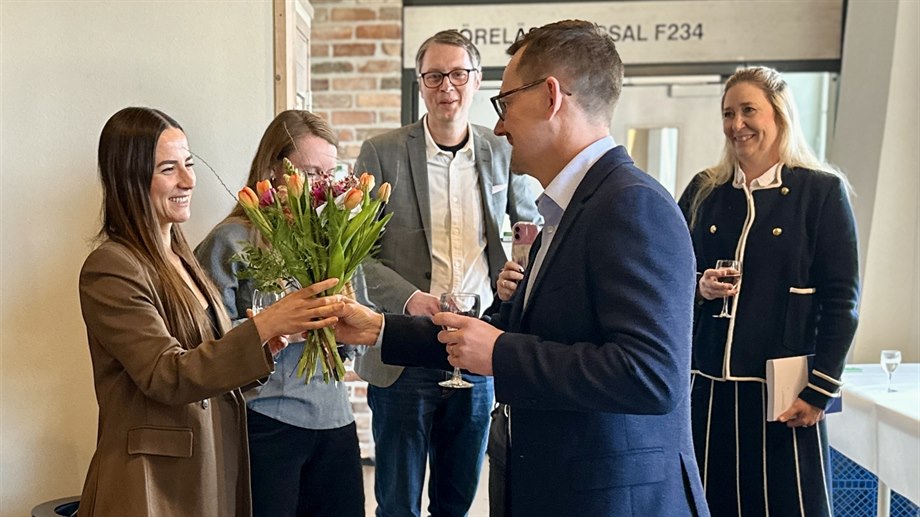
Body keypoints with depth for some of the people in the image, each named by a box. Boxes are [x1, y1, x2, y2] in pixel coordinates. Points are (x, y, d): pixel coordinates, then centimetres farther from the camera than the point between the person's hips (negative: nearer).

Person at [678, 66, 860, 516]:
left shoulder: (822, 191, -3)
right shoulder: (702, 191, 7)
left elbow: (841, 301, -5)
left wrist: (820, 392, -10)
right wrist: (698, 287, -8)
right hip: (708, 387, 3)